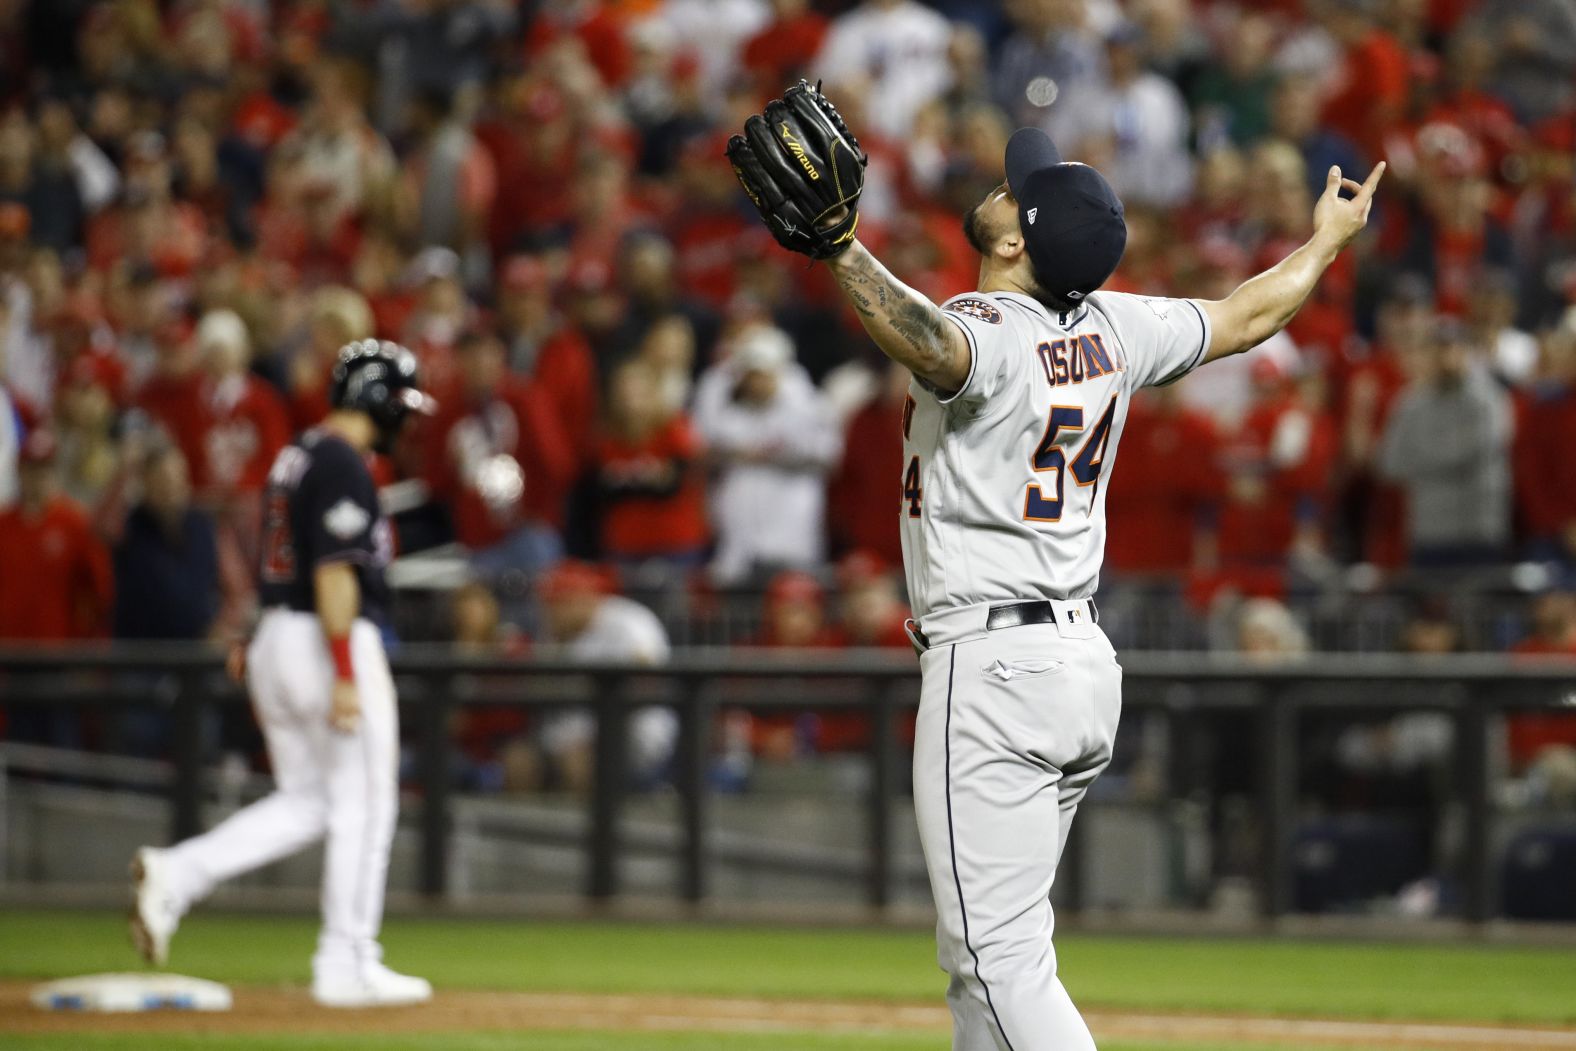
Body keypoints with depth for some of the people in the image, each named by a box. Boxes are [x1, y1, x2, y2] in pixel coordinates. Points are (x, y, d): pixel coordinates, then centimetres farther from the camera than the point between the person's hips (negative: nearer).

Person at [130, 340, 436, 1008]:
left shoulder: (295, 456, 16)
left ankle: (178, 874, -1)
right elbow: (334, 574, -21)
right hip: (332, 644, -9)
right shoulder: (344, 464, -14)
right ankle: (348, 966, 3)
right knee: (362, 805, 0)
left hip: (274, 640, 9)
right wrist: (345, 677, -23)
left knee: (304, 803, 14)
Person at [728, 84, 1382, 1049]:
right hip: (1085, 662, 9)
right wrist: (1329, 240, 39)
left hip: (990, 669, -9)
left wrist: (840, 248, -56)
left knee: (999, 957, -10)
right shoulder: (1111, 329, 6)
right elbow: (1245, 319, 21)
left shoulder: (989, 336, -17)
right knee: (982, 950, 17)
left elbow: (932, 343, -42)